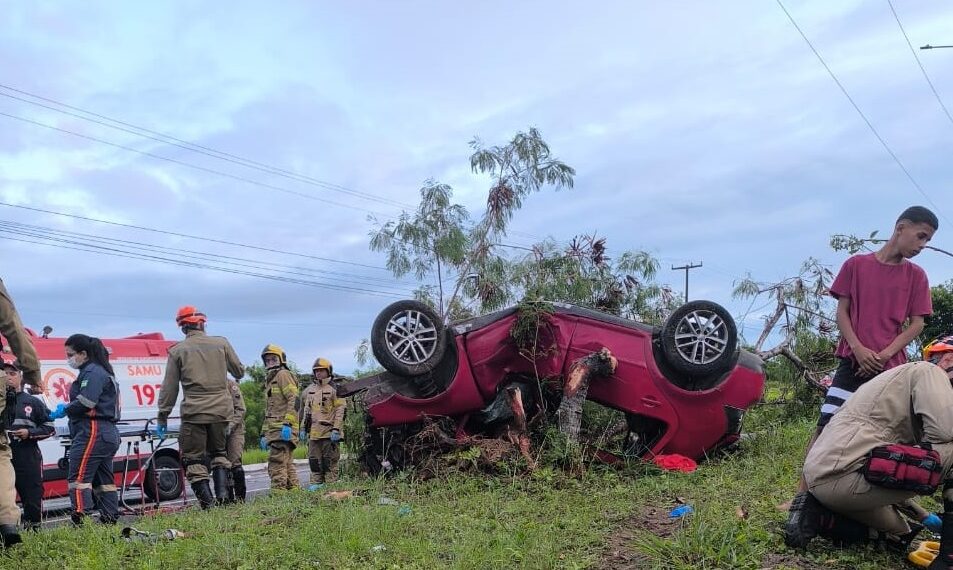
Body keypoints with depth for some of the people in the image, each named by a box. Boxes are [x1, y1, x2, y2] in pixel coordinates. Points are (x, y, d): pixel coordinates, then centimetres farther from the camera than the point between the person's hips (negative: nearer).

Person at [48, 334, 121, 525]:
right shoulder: (102, 371, 23)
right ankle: (110, 521, 15)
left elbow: (85, 402, -20)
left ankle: (81, 520, -21)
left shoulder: (92, 372, -8)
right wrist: (68, 407, 11)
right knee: (103, 480, 12)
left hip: (93, 432, -11)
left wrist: (64, 410, -6)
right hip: (107, 433, 11)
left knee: (78, 476, -13)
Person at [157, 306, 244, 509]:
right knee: (219, 452, 20)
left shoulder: (177, 351, 2)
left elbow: (169, 388, 2)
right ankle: (222, 492, 5)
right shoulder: (221, 343, 6)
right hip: (221, 410, 3)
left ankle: (207, 502, 0)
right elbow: (239, 372, 16)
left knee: (194, 458, 6)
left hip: (194, 412, -3)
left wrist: (162, 416, 8)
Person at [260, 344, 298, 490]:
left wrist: (287, 424, -24)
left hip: (282, 429, -10)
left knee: (277, 464, -16)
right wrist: (263, 434, 25)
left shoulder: (283, 375, -1)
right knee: (287, 465, 9)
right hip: (274, 430, 10)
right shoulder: (270, 380, 29)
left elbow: (294, 399, -15)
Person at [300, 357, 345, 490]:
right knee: (314, 459, 9)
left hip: (329, 433, -6)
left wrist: (336, 429, -15)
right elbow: (305, 411, 21)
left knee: (330, 460, -1)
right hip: (313, 432, 6)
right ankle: (316, 483, 18)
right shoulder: (309, 390, 17)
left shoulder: (334, 389, -3)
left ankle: (330, 484, 5)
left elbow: (340, 411, -8)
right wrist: (303, 428, 15)